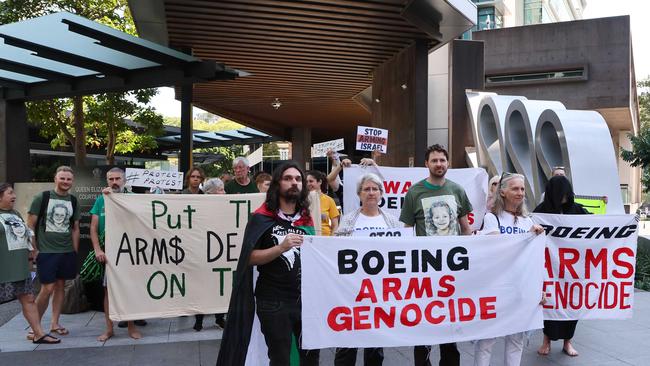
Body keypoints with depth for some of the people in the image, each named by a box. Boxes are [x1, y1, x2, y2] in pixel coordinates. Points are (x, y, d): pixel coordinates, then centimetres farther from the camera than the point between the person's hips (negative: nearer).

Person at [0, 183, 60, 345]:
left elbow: (27, 234, 26)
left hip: (21, 266, 7)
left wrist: (31, 250, 21)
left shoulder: (16, 214, 17)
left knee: (29, 299, 8)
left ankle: (38, 334, 12)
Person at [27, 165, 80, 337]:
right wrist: (33, 250, -7)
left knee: (60, 286, 9)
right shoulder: (42, 197, -4)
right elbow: (30, 225, -3)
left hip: (67, 252, 4)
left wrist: (75, 252, 10)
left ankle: (54, 324, 20)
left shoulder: (73, 201, 9)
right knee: (47, 288, -6)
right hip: (46, 251, -4)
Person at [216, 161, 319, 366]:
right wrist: (280, 248, -23)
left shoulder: (306, 219, 8)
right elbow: (250, 258, -12)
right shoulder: (262, 218, -7)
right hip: (273, 302, -4)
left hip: (306, 299, 5)